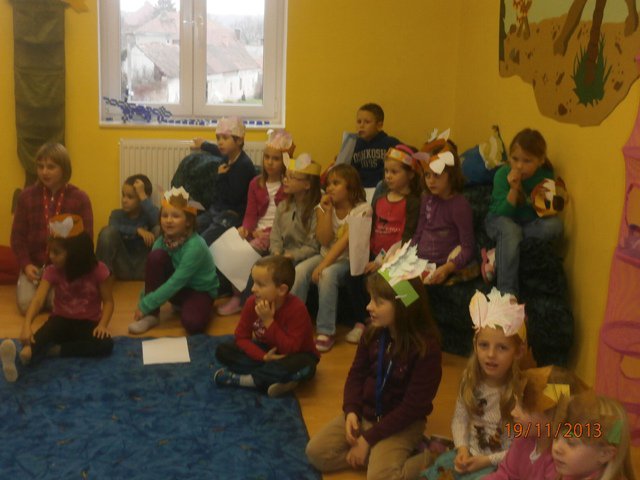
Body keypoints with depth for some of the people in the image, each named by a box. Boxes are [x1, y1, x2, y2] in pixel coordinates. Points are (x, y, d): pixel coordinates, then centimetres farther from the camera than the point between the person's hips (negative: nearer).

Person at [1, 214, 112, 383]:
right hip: (61, 319, 1)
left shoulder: (97, 269, -12)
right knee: (40, 336, -35)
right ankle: (27, 351, -70)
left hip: (88, 323, 0)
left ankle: (52, 351, -37)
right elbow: (38, 299, -21)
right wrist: (27, 325, -39)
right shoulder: (52, 271, -7)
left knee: (106, 344, -33)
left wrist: (102, 324, -26)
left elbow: (108, 301, -6)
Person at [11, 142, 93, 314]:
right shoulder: (26, 196, 3)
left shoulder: (79, 198, -3)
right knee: (26, 304, -19)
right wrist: (25, 264, -10)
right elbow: (17, 236, 5)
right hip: (35, 264, 2)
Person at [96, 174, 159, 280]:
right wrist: (137, 230, -32)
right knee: (108, 232, -20)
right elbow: (114, 228, -21)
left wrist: (142, 195, -22)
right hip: (123, 270, 1)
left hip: (144, 270, -1)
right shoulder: (117, 214, 4)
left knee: (158, 229, -20)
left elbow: (159, 220, -26)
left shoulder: (148, 213, 1)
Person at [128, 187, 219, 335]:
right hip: (176, 289, 5)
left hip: (200, 290, -5)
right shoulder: (162, 241, -11)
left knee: (192, 323, -36)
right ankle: (151, 315, -14)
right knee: (156, 256, -23)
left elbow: (176, 283, -30)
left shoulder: (195, 246, -29)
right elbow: (150, 272, -8)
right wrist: (143, 303, -20)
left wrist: (145, 306, -28)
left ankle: (185, 306, 2)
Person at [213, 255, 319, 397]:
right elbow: (241, 338, -11)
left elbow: (290, 349, -30)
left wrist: (269, 321, -35)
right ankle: (275, 379, -26)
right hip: (264, 352, 5)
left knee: (303, 367, -40)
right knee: (223, 351, -14)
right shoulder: (252, 303, -15)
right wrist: (264, 356, -28)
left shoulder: (297, 309, -28)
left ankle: (239, 378, -27)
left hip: (292, 356, -4)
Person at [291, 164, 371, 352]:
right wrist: (327, 211, -15)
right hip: (325, 255, 5)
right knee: (299, 271, -23)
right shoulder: (323, 207, 3)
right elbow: (324, 240, -6)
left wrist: (323, 265, -28)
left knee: (327, 275, -34)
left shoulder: (362, 209, -12)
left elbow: (345, 241, -21)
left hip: (349, 259, -5)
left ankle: (326, 332, -25)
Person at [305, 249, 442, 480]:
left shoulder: (426, 347, -22)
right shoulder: (373, 333, -4)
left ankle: (429, 459, -4)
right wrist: (351, 411, -13)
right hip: (365, 413, 7)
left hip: (402, 423, -6)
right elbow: (356, 374, 7)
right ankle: (381, 455, -1)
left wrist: (369, 438, -19)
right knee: (316, 452, -7)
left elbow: (413, 406, -21)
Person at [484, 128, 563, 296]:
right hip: (500, 221, -3)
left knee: (555, 225, -27)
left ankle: (497, 256, -26)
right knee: (510, 230, -37)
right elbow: (503, 213, -19)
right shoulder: (502, 174, -17)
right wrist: (513, 189, -31)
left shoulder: (545, 176, -9)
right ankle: (507, 293, -37)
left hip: (529, 225, 3)